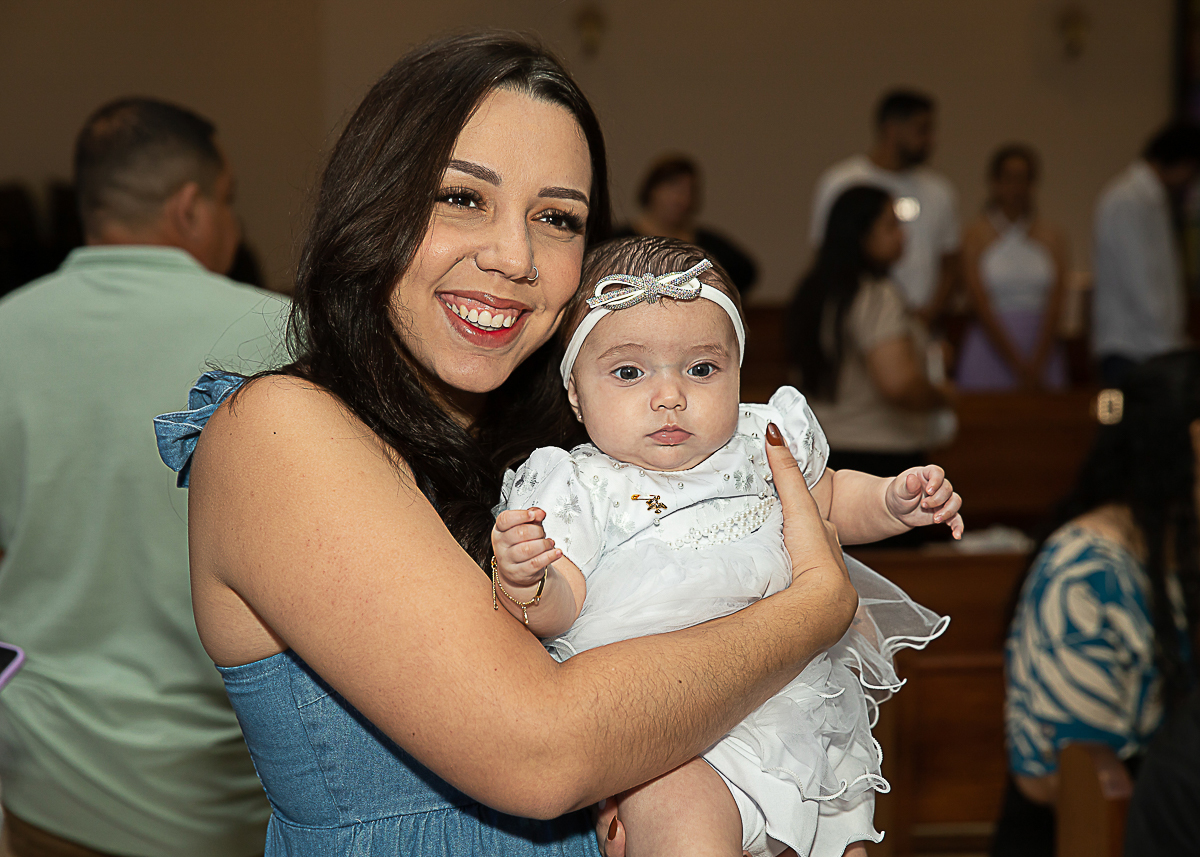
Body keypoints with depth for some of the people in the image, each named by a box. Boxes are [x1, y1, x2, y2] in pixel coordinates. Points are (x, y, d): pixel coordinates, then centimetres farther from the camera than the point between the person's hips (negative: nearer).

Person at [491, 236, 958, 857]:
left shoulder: (766, 441, 8)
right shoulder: (579, 490, -4)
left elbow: (831, 502, 26)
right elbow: (560, 610, -13)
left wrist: (893, 502, 8)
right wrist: (525, 586, -35)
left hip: (809, 710, 5)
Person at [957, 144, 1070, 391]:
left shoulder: (1052, 236, 7)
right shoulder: (976, 235, 0)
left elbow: (1055, 308, -1)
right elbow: (983, 307, -7)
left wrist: (1036, 367, -12)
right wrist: (1018, 365, -12)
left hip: (1042, 350, 2)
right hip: (991, 349, -2)